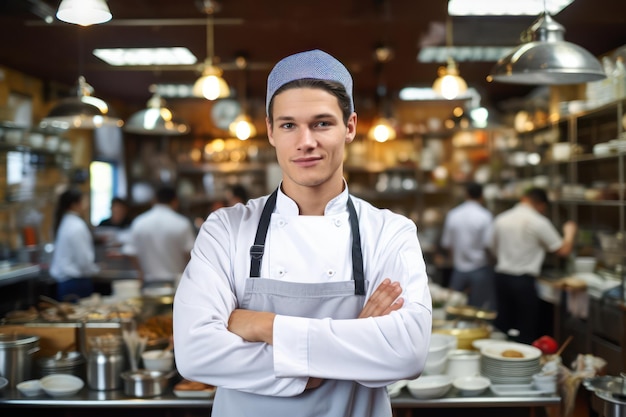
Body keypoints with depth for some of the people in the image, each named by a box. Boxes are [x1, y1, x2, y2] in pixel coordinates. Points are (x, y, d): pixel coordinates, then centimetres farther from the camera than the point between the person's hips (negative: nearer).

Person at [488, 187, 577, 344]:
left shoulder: (500, 219, 6)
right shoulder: (539, 222, -9)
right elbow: (563, 250, -3)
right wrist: (570, 232, 14)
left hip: (501, 277, 5)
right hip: (524, 281, -5)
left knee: (502, 327, 13)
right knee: (526, 332, 3)